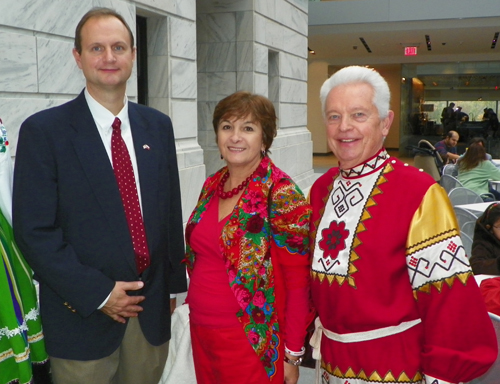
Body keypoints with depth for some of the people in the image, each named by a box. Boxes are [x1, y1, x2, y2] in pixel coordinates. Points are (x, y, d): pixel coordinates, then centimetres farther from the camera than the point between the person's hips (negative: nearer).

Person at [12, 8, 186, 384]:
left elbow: (171, 210, 8)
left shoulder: (158, 126, 4)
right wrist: (98, 293, -15)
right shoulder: (43, 130, -10)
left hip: (152, 310, 4)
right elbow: (34, 230, -12)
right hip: (83, 314, -3)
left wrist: (172, 283, 9)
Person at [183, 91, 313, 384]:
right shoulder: (212, 186, 3)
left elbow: (297, 283, -14)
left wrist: (292, 356, -11)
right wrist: (199, 310, 9)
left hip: (251, 343, -6)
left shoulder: (281, 194, -16)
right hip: (201, 330, 6)